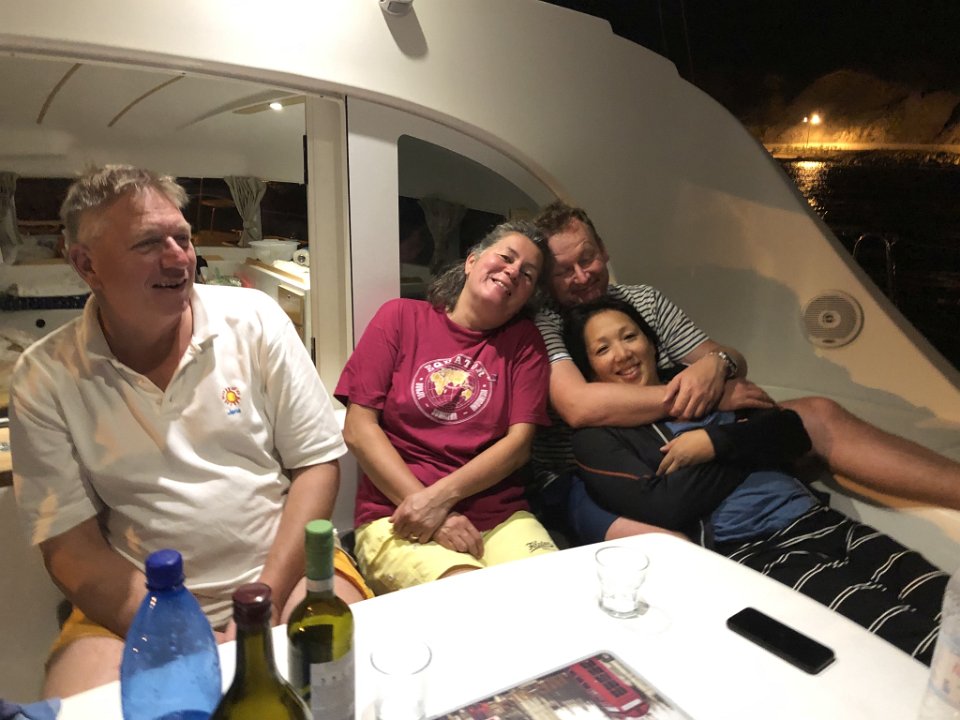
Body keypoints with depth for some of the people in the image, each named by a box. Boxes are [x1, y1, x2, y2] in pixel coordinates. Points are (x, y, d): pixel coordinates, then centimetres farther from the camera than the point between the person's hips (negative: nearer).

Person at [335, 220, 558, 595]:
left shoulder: (524, 340, 12)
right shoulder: (401, 317, 7)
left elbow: (519, 442, 2)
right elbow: (358, 429, -1)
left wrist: (440, 496, -13)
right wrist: (433, 517, -9)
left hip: (500, 516, 3)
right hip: (396, 518, -2)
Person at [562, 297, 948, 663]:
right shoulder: (598, 436, 5)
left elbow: (794, 433, 10)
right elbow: (662, 508, -10)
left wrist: (717, 442, -8)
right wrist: (749, 448, 0)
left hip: (819, 520, 6)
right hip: (746, 550, -5)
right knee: (909, 636, -25)